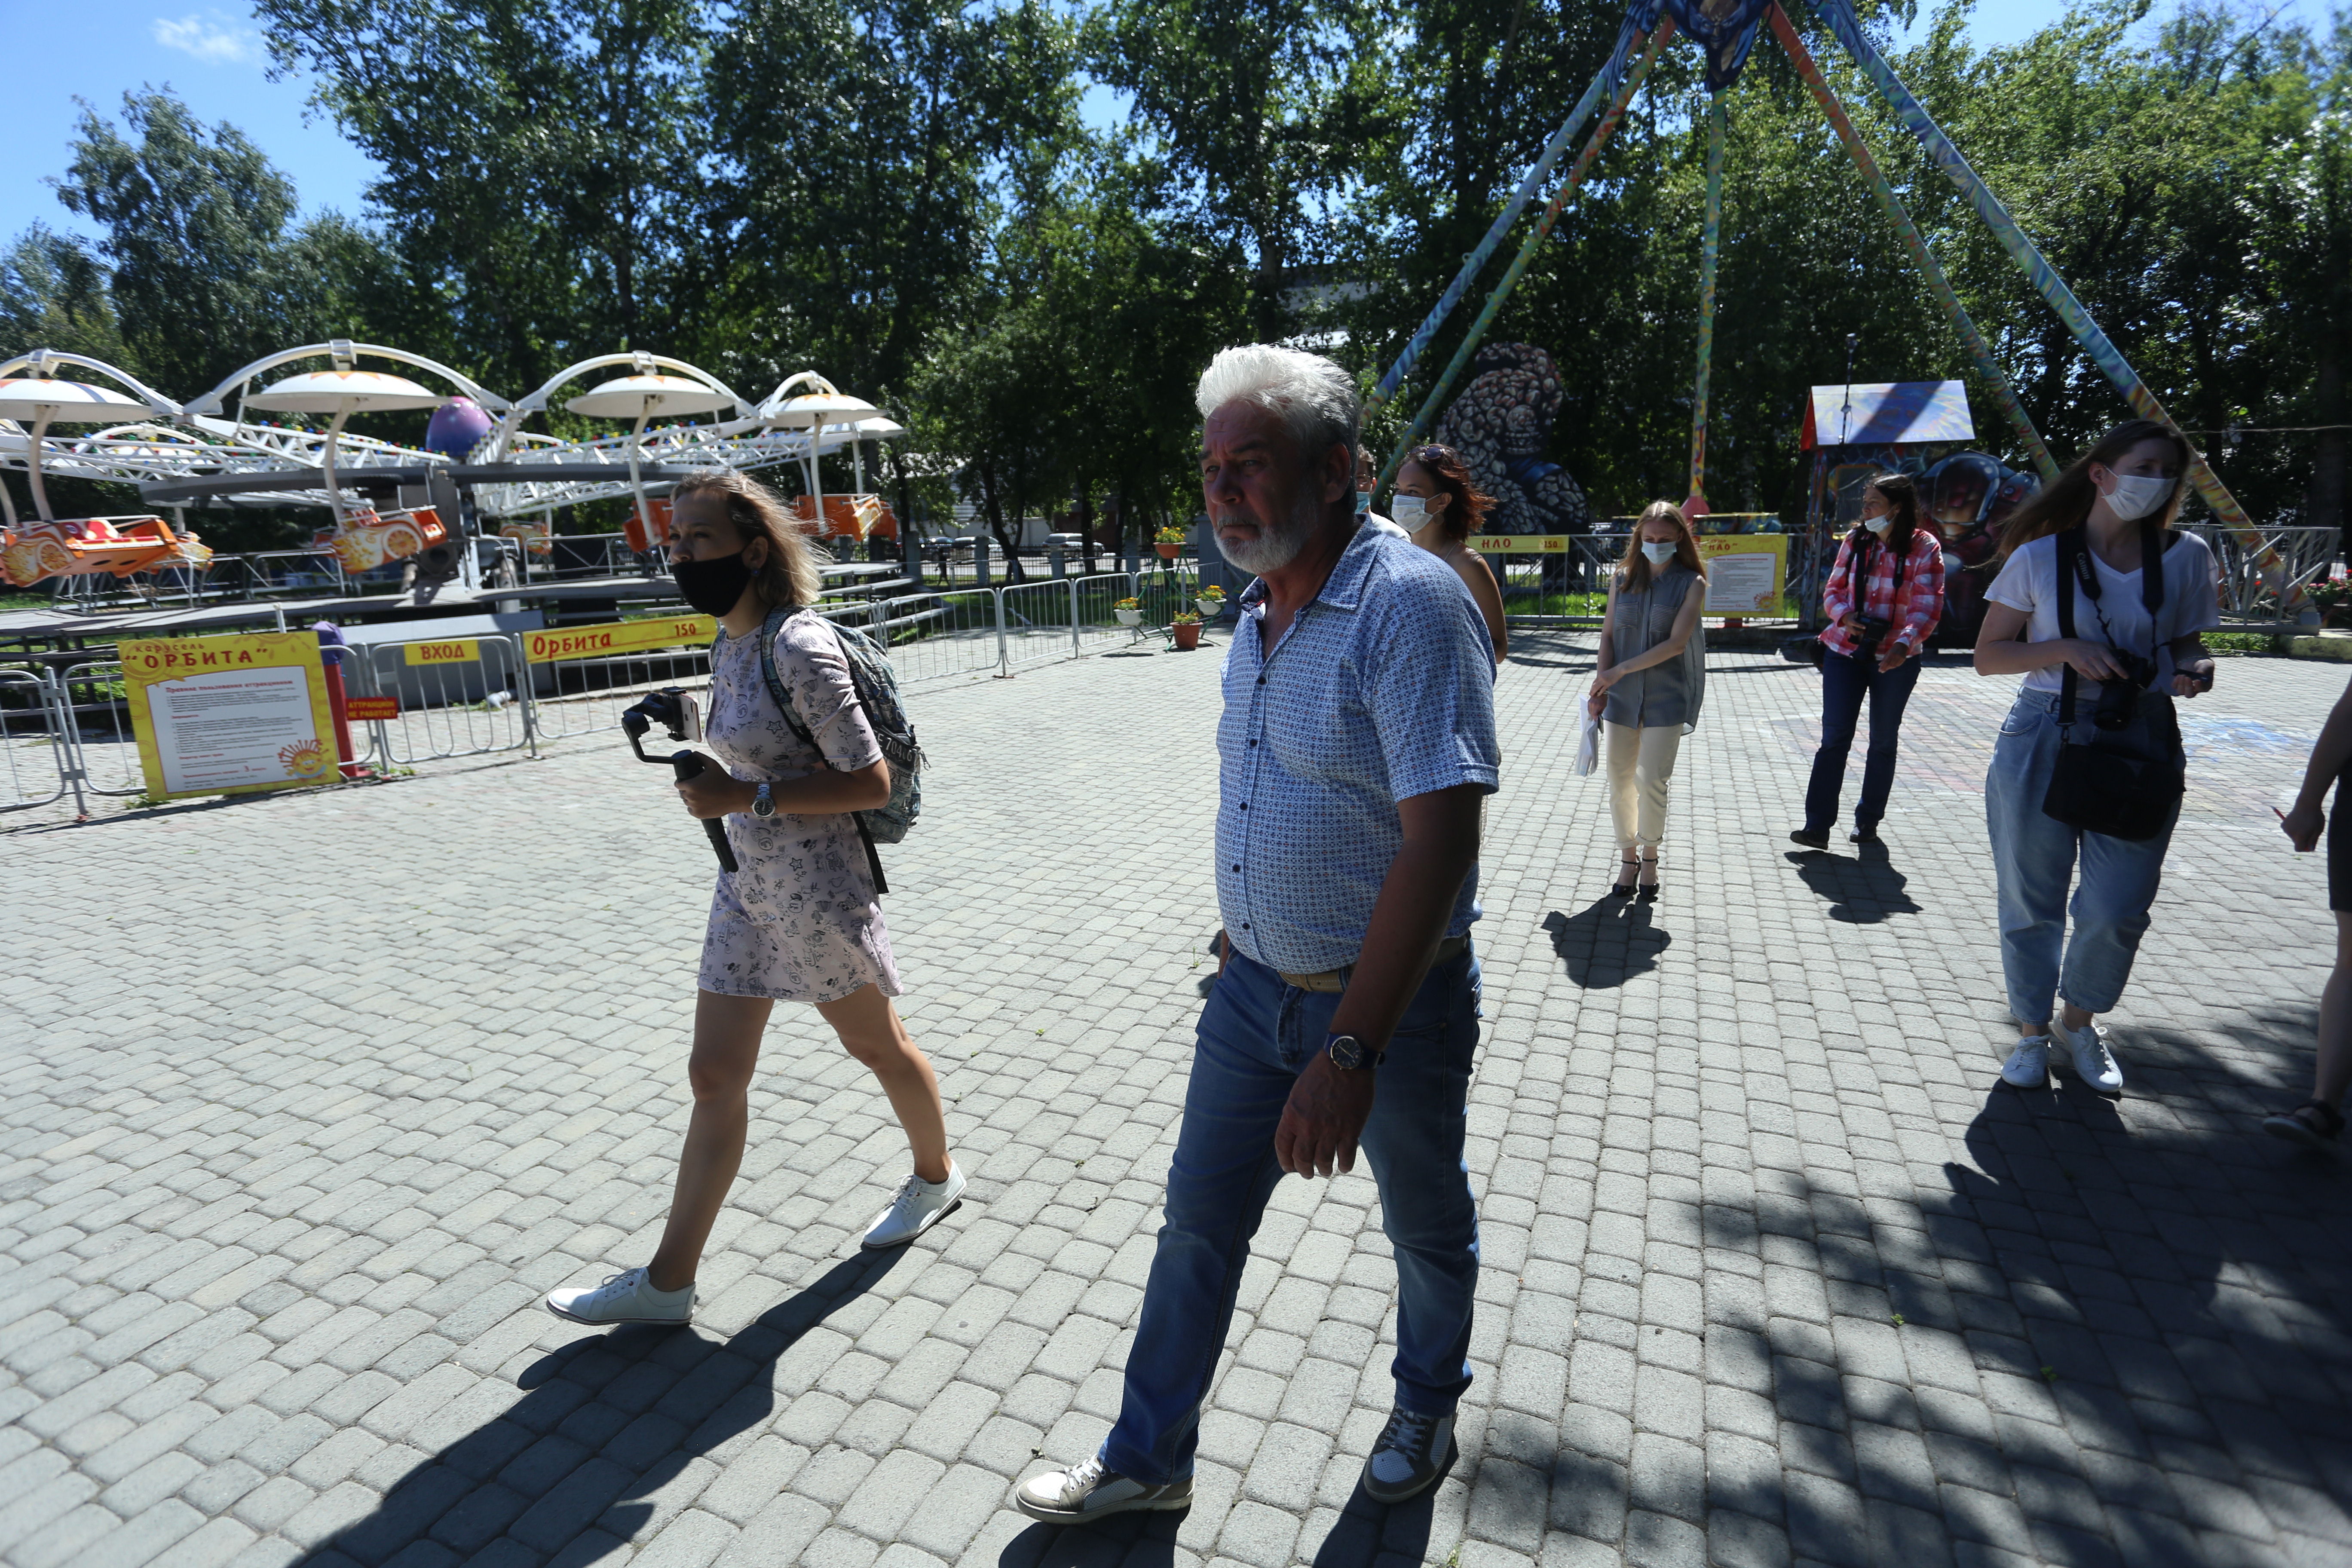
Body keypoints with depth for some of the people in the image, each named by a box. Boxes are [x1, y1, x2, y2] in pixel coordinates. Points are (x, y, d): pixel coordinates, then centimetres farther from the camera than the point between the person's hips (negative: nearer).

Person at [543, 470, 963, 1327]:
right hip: (747, 886, 8)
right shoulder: (728, 644, 6)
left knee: (876, 1046, 14)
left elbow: (871, 781, -21)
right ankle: (669, 1280, 22)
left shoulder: (799, 648, -21)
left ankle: (935, 1175, 41)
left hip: (817, 892, -8)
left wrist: (747, 797, -23)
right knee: (715, 1078, 11)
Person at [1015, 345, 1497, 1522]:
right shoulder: (1258, 613, 5)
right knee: (1199, 1221, 15)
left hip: (1391, 1003, -7)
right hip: (1254, 986, 7)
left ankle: (1426, 1409, 48)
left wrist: (1351, 1049, -31)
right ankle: (1148, 1459, 36)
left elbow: (1440, 838, -29)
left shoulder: (1407, 604, -22)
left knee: (1427, 1229, 19)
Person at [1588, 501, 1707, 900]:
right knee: (1620, 781, 4)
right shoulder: (1622, 579, 8)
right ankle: (1628, 856, 21)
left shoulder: (1691, 583, -1)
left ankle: (1650, 856, 18)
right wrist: (1602, 685, -3)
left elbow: (1676, 643, -11)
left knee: (1651, 781, -3)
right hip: (1622, 697, 3)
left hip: (1666, 698, -2)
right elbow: (1608, 635, 9)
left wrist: (1621, 670, -16)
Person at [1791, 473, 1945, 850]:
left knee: (1883, 740, 11)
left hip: (1894, 659, -2)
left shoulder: (1925, 547, -7)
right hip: (1845, 651, 2)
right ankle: (1818, 826, -3)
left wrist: (1903, 645, -31)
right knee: (1834, 737, -3)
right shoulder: (1856, 539, 4)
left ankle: (1868, 821, 24)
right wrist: (1844, 616, -13)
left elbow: (1927, 609, -13)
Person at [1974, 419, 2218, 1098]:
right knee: (2031, 902, 7)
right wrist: (2065, 648, -18)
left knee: (2118, 909, 2)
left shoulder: (2186, 557, 4)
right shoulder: (2041, 556, -3)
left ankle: (2080, 1023, 29)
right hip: (2043, 742, -2)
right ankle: (2033, 1031, 25)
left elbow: (2186, 642, 16)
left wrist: (2194, 668, -7)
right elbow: (1989, 654, -2)